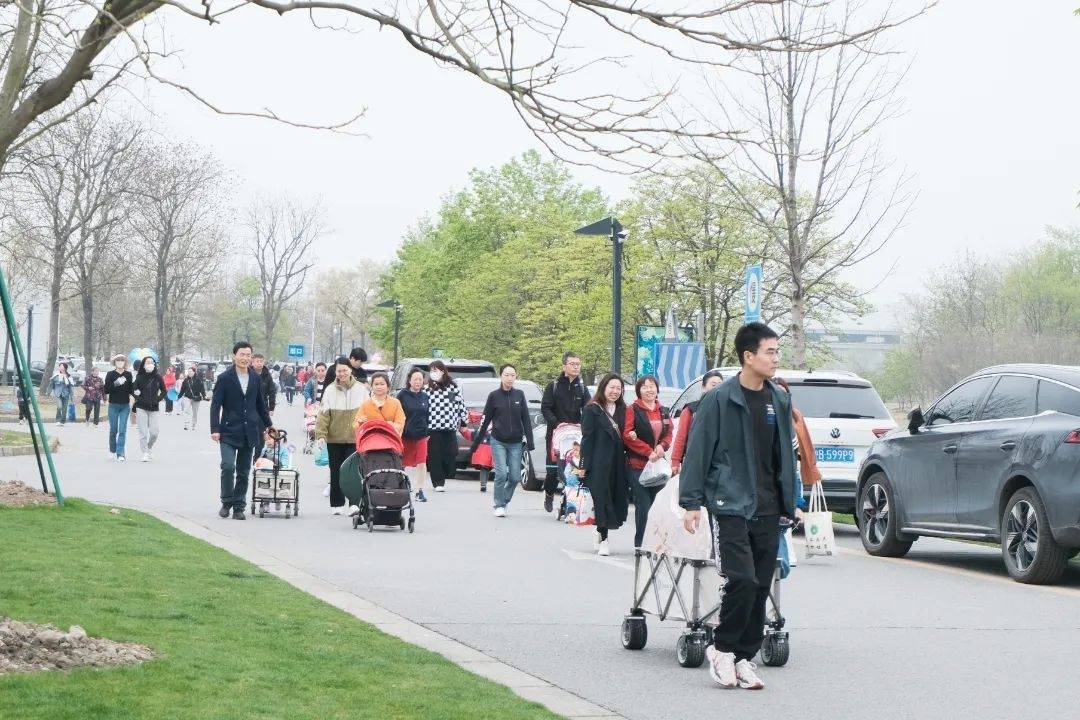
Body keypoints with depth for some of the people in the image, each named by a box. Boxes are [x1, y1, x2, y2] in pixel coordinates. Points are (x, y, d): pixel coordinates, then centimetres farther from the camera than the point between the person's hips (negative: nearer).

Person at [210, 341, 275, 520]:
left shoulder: (256, 378, 9)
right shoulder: (224, 378, -4)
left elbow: (260, 403, 21)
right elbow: (215, 405, -5)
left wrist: (268, 424, 26)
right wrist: (215, 429, -13)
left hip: (249, 432, 4)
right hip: (229, 432, -4)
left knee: (243, 472, 6)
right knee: (228, 467, -16)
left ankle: (239, 507, 13)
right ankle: (227, 502, 1)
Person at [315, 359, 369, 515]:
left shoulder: (361, 389, 1)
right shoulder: (330, 390, 0)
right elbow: (323, 414, -2)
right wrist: (320, 434, -11)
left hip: (355, 438, -2)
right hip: (334, 439, 2)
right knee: (336, 473, 9)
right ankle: (336, 504, 17)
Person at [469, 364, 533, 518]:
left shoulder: (519, 395, 4)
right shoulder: (494, 395, -1)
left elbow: (526, 420, 4)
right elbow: (485, 420, 3)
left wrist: (530, 441, -3)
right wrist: (476, 442, 3)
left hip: (515, 442, 2)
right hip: (498, 441, -2)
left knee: (515, 476, 0)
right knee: (501, 473, -12)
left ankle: (505, 501, 23)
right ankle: (499, 505, 3)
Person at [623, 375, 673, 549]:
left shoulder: (663, 411, 17)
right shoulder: (633, 410, 0)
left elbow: (669, 433, 15)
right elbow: (627, 435, -9)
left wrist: (662, 446, -8)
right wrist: (649, 451, -14)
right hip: (638, 464, -5)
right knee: (643, 505, -7)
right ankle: (640, 545, -1)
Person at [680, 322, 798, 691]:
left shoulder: (779, 400, 11)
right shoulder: (719, 400, -7)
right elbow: (697, 451, -6)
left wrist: (789, 503, 17)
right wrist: (691, 502, -8)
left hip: (767, 509, 6)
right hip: (729, 505, -6)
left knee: (761, 587, 6)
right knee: (741, 580, -16)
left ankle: (744, 657, 15)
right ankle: (722, 649, 2)